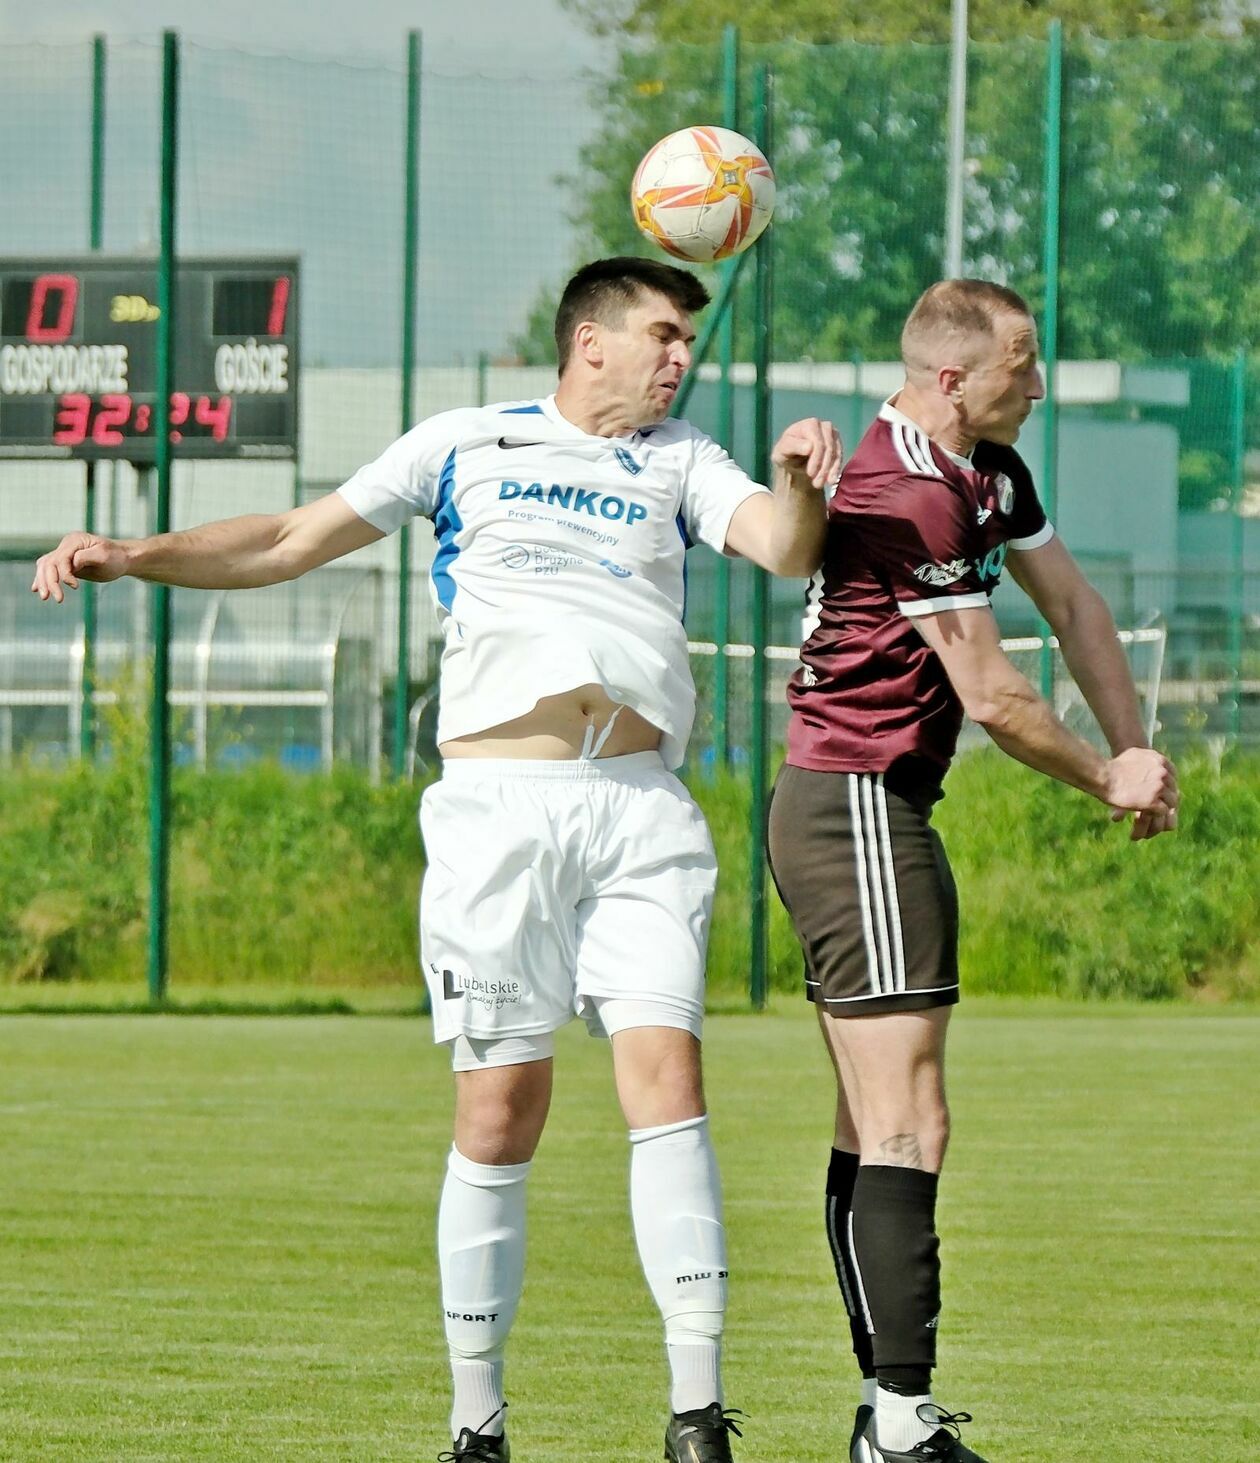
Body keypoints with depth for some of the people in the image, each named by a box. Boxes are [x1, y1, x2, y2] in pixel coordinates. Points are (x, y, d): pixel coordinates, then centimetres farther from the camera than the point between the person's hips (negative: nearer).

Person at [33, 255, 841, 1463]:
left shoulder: (678, 464, 19)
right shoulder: (466, 445, 15)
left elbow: (784, 547, 2)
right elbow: (289, 543, 15)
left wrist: (799, 481, -21)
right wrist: (136, 556, 2)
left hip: (640, 807, 1)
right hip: (499, 800, -1)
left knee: (665, 1077, -11)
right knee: (499, 1111, -3)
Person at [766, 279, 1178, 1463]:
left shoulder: (987, 472, 12)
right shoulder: (911, 496, -20)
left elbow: (1074, 608, 22)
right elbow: (992, 697, -17)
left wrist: (1134, 752, 10)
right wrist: (1110, 783, -2)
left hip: (874, 813, 11)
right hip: (857, 810, -11)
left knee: (874, 1130, 12)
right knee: (907, 1129, -15)